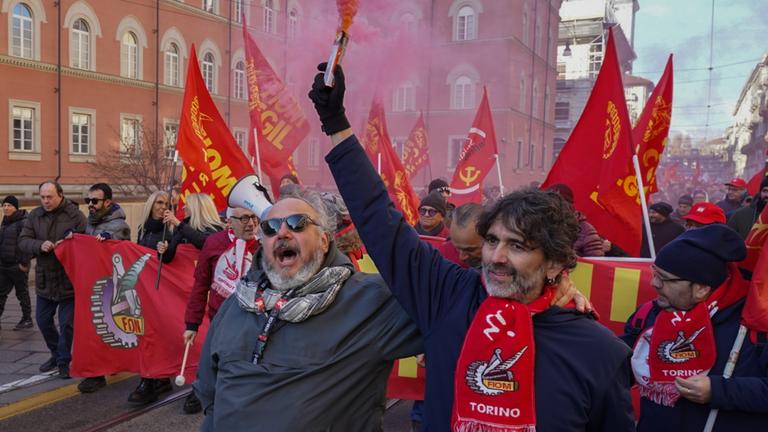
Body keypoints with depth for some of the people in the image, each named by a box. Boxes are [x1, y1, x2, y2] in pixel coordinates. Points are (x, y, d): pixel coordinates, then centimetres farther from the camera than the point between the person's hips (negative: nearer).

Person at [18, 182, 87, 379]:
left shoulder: (75, 215, -11)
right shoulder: (34, 215, 2)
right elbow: (23, 241, -2)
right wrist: (40, 245, -21)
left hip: (69, 281, -5)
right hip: (44, 279, 5)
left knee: (67, 323, 2)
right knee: (43, 320, 17)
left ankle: (64, 361, 20)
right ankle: (56, 354, 38)